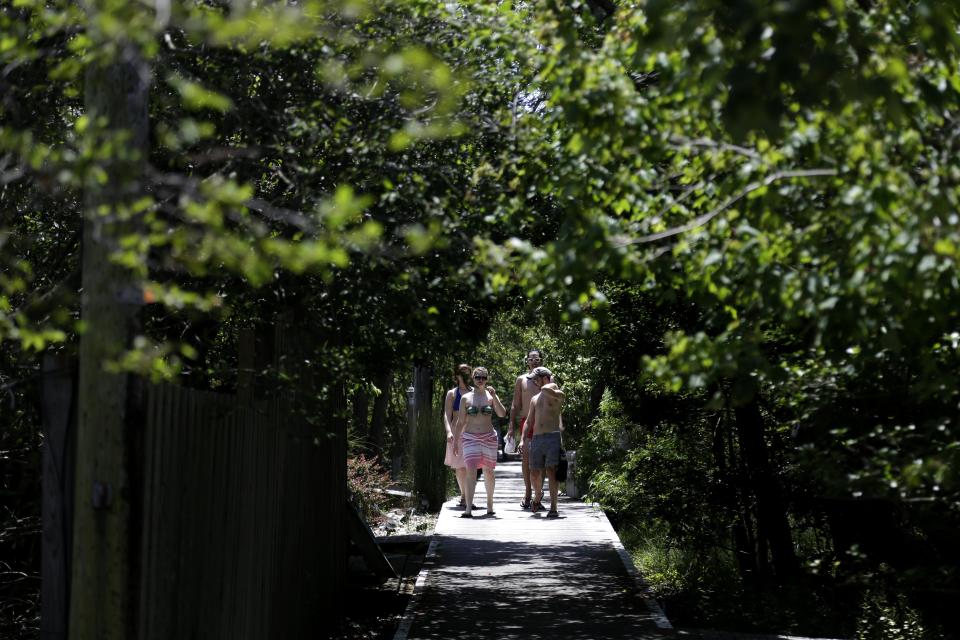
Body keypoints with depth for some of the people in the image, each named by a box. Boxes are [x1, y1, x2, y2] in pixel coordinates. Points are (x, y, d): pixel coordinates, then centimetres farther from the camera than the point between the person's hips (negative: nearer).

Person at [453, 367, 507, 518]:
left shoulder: (491, 396, 6)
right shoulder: (466, 398, 5)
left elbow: (502, 414, -8)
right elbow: (460, 422, 9)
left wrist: (494, 396, -17)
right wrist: (455, 441, 6)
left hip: (488, 437, 1)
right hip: (470, 437, -1)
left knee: (488, 471, 9)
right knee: (471, 471, -14)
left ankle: (490, 504, 26)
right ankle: (468, 508, -20)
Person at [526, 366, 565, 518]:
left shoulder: (557, 394, 2)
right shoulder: (535, 399, 21)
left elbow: (545, 389, -22)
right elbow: (529, 422, 22)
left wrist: (553, 384, -1)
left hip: (553, 437, -6)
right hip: (536, 438, 6)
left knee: (551, 470, -14)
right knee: (534, 473, 7)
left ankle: (553, 508, -14)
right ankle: (538, 495, 36)